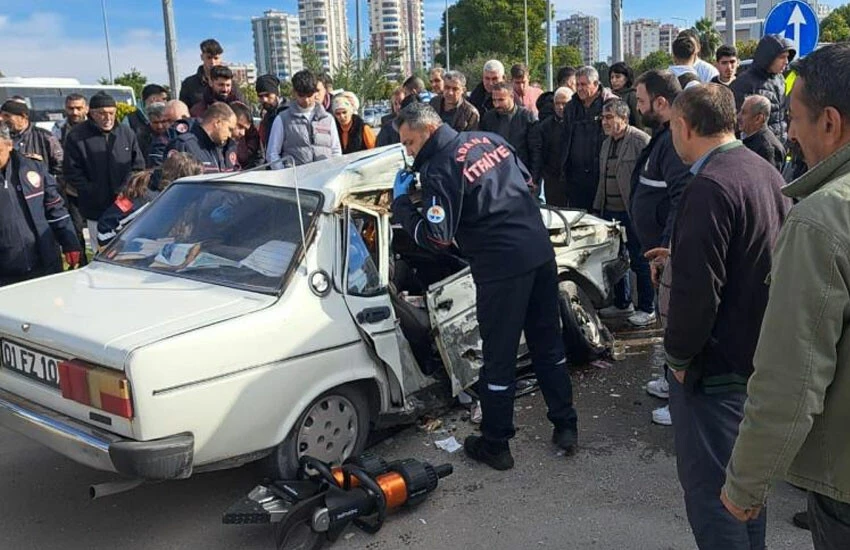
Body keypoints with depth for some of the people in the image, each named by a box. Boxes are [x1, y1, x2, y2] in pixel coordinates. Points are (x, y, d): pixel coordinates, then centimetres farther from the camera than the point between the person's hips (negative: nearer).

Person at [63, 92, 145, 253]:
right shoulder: (77, 136, -1)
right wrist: (94, 194, -10)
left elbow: (138, 166, 10)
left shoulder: (127, 133, 7)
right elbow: (72, 173, -2)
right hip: (96, 211, -2)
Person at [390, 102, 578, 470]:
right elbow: (526, 180, 22)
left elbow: (435, 238, -16)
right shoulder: (490, 140, 10)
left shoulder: (439, 170, -13)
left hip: (502, 269, -7)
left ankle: (495, 445, 17)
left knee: (499, 358, 5)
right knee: (548, 344, 18)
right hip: (541, 253, 8)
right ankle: (565, 427, 28)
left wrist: (401, 201, -6)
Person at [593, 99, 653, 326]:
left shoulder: (640, 141, -12)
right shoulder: (607, 143, 14)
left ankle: (647, 309, 12)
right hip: (610, 211, 8)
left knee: (640, 261, 1)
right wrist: (598, 208, 18)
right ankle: (622, 304, 29)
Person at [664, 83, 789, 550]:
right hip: (758, 355, 9)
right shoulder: (767, 173, 7)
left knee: (709, 488, 2)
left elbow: (697, 289, -26)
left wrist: (678, 356, -13)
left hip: (716, 363, -9)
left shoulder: (709, 187, -22)